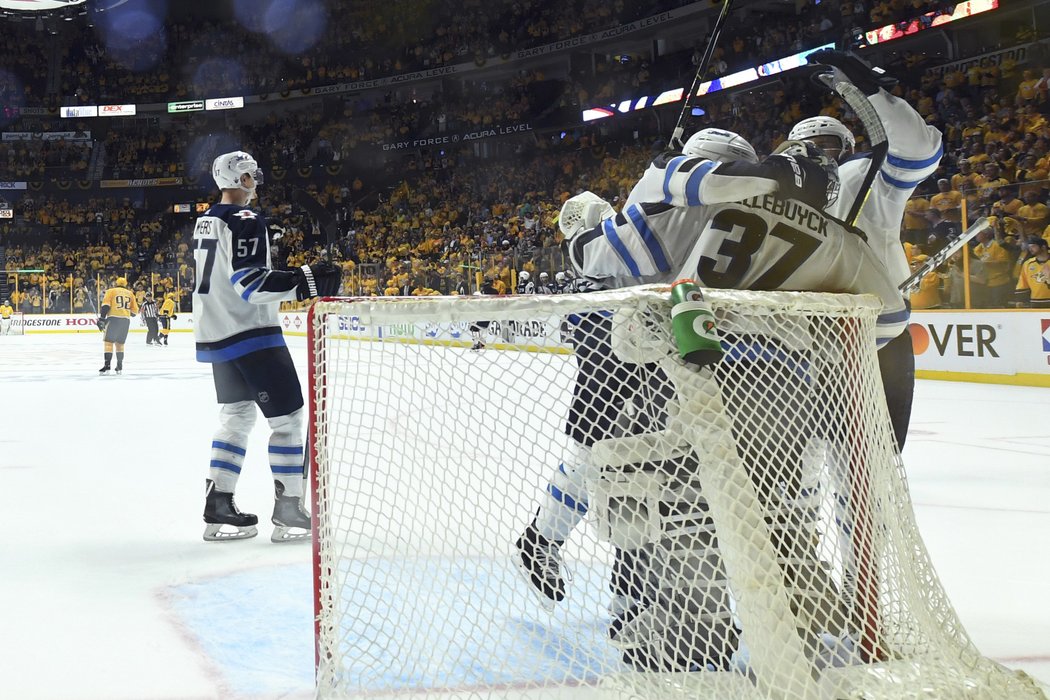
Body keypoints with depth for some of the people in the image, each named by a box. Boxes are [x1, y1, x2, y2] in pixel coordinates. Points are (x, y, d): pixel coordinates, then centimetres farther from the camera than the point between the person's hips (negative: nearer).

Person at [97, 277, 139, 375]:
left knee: (108, 342, -4)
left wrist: (101, 318, -10)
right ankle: (119, 367, 16)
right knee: (120, 343, 16)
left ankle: (107, 365, -15)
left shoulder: (111, 291, 6)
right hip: (126, 320, 4)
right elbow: (135, 310, 17)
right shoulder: (130, 293, 18)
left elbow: (106, 305, -7)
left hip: (114, 318, -4)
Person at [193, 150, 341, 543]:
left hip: (215, 335, 10)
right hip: (250, 334, -10)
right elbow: (249, 282, -25)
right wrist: (305, 282, -29)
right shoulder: (245, 222, -15)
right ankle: (289, 511, -4)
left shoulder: (207, 221, 14)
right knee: (287, 415, -4)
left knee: (237, 414, 16)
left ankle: (218, 508, 13)